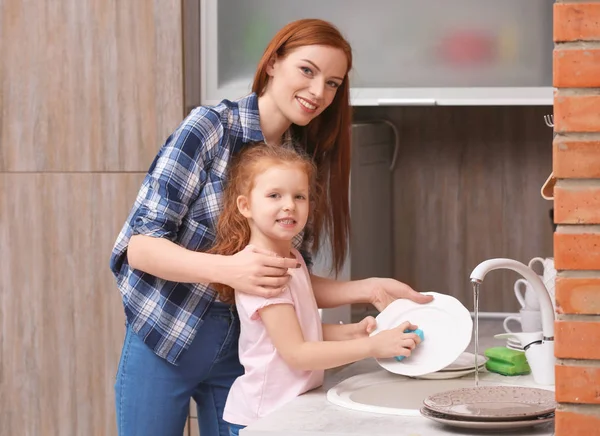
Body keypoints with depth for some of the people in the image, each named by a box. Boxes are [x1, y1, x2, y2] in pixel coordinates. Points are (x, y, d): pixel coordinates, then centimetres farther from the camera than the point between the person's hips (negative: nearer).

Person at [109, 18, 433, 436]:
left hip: (238, 352, 5)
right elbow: (141, 246, -17)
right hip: (163, 342, -5)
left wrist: (370, 289, -9)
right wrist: (226, 269, -32)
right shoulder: (210, 126, -13)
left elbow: (291, 281, 5)